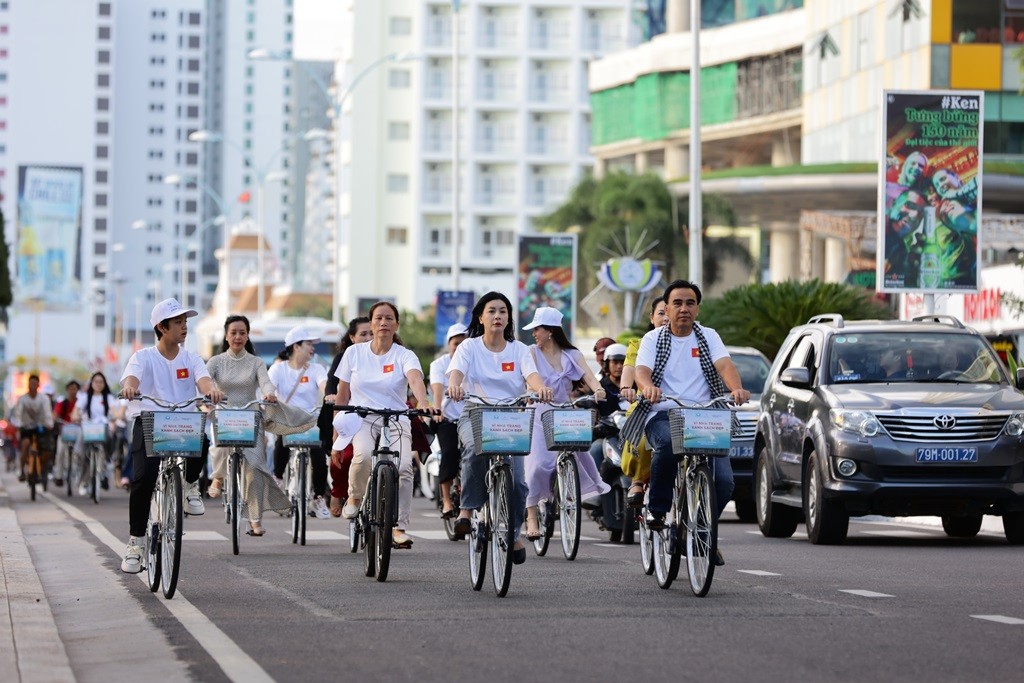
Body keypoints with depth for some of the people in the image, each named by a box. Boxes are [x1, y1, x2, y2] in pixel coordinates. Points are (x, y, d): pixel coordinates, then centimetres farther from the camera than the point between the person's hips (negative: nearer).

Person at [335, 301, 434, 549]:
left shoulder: (404, 356, 0)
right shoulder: (354, 353, 6)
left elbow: (415, 379, -22)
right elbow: (342, 395, 11)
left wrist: (422, 401, -44)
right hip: (361, 418, 0)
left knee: (403, 467, -26)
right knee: (364, 454, -33)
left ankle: (399, 527, -14)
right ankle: (354, 497, -3)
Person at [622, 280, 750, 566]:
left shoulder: (708, 337, 13)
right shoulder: (653, 339, 10)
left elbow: (724, 365, -5)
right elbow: (642, 369, -7)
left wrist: (737, 389, -27)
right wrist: (647, 386, -32)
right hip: (663, 415, -2)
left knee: (723, 481, -15)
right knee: (668, 443, -39)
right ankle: (657, 509, -16)